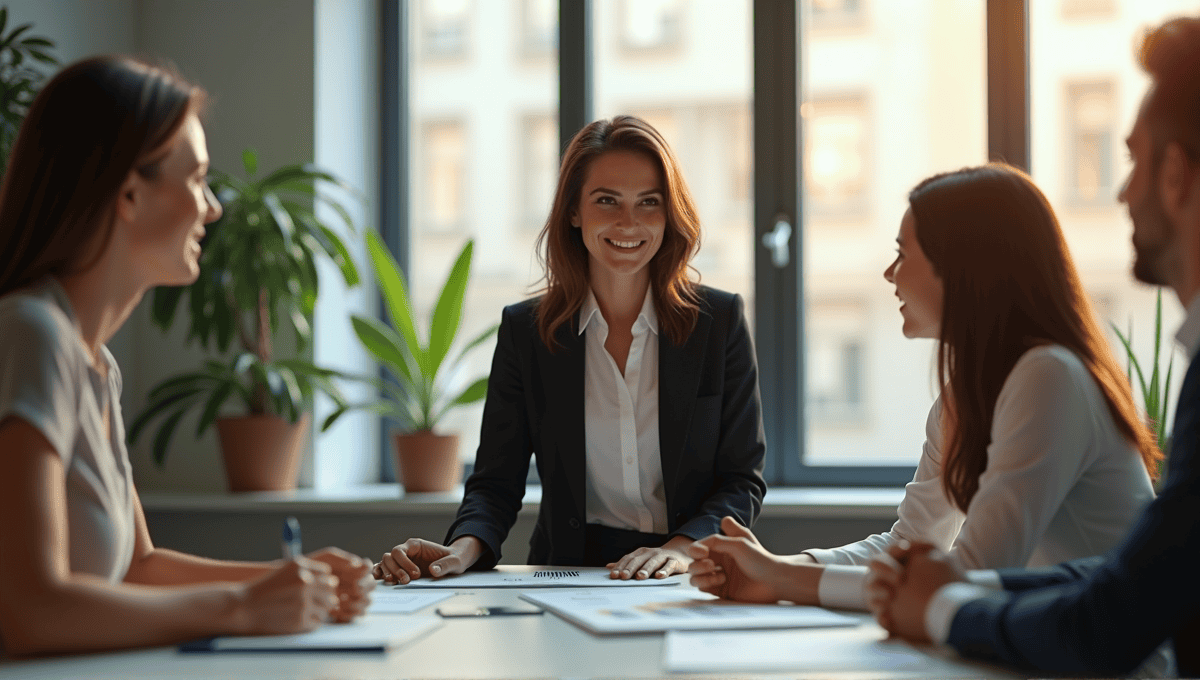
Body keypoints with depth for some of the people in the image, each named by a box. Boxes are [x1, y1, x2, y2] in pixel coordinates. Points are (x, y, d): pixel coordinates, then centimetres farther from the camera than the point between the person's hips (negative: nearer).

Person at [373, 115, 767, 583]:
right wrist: (465, 547, -19)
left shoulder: (720, 321, 3)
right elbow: (497, 482, 4)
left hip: (694, 587, -4)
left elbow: (743, 479, 2)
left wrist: (682, 546, -18)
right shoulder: (524, 330, 5)